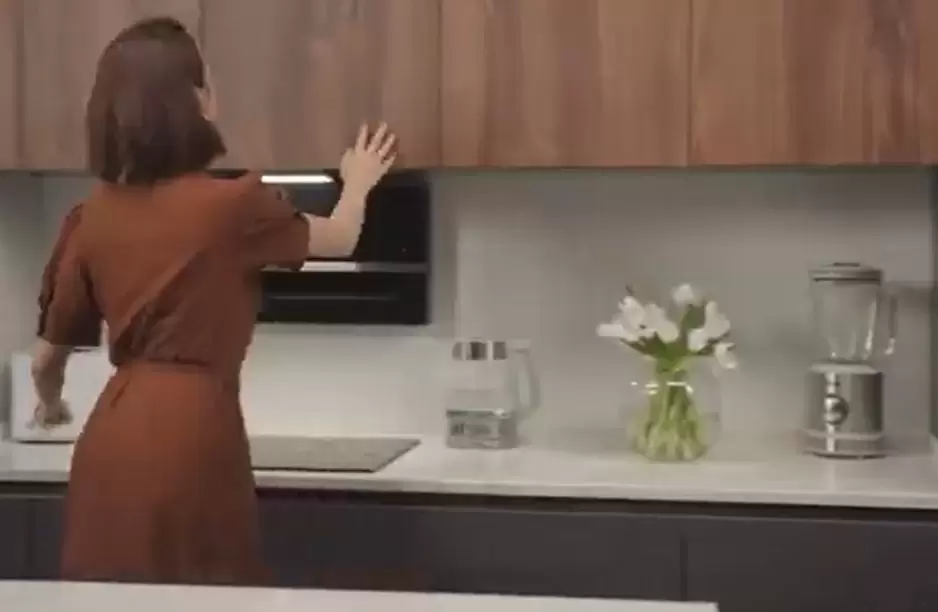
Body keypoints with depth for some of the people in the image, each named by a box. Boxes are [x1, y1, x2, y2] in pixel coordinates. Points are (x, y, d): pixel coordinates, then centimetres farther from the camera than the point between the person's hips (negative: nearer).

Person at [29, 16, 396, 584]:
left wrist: (51, 405, 37)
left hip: (110, 440, 5)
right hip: (190, 434, -5)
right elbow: (340, 239, 14)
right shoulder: (233, 204, -7)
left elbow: (48, 358, 14)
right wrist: (358, 182, 36)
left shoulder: (93, 216, 6)